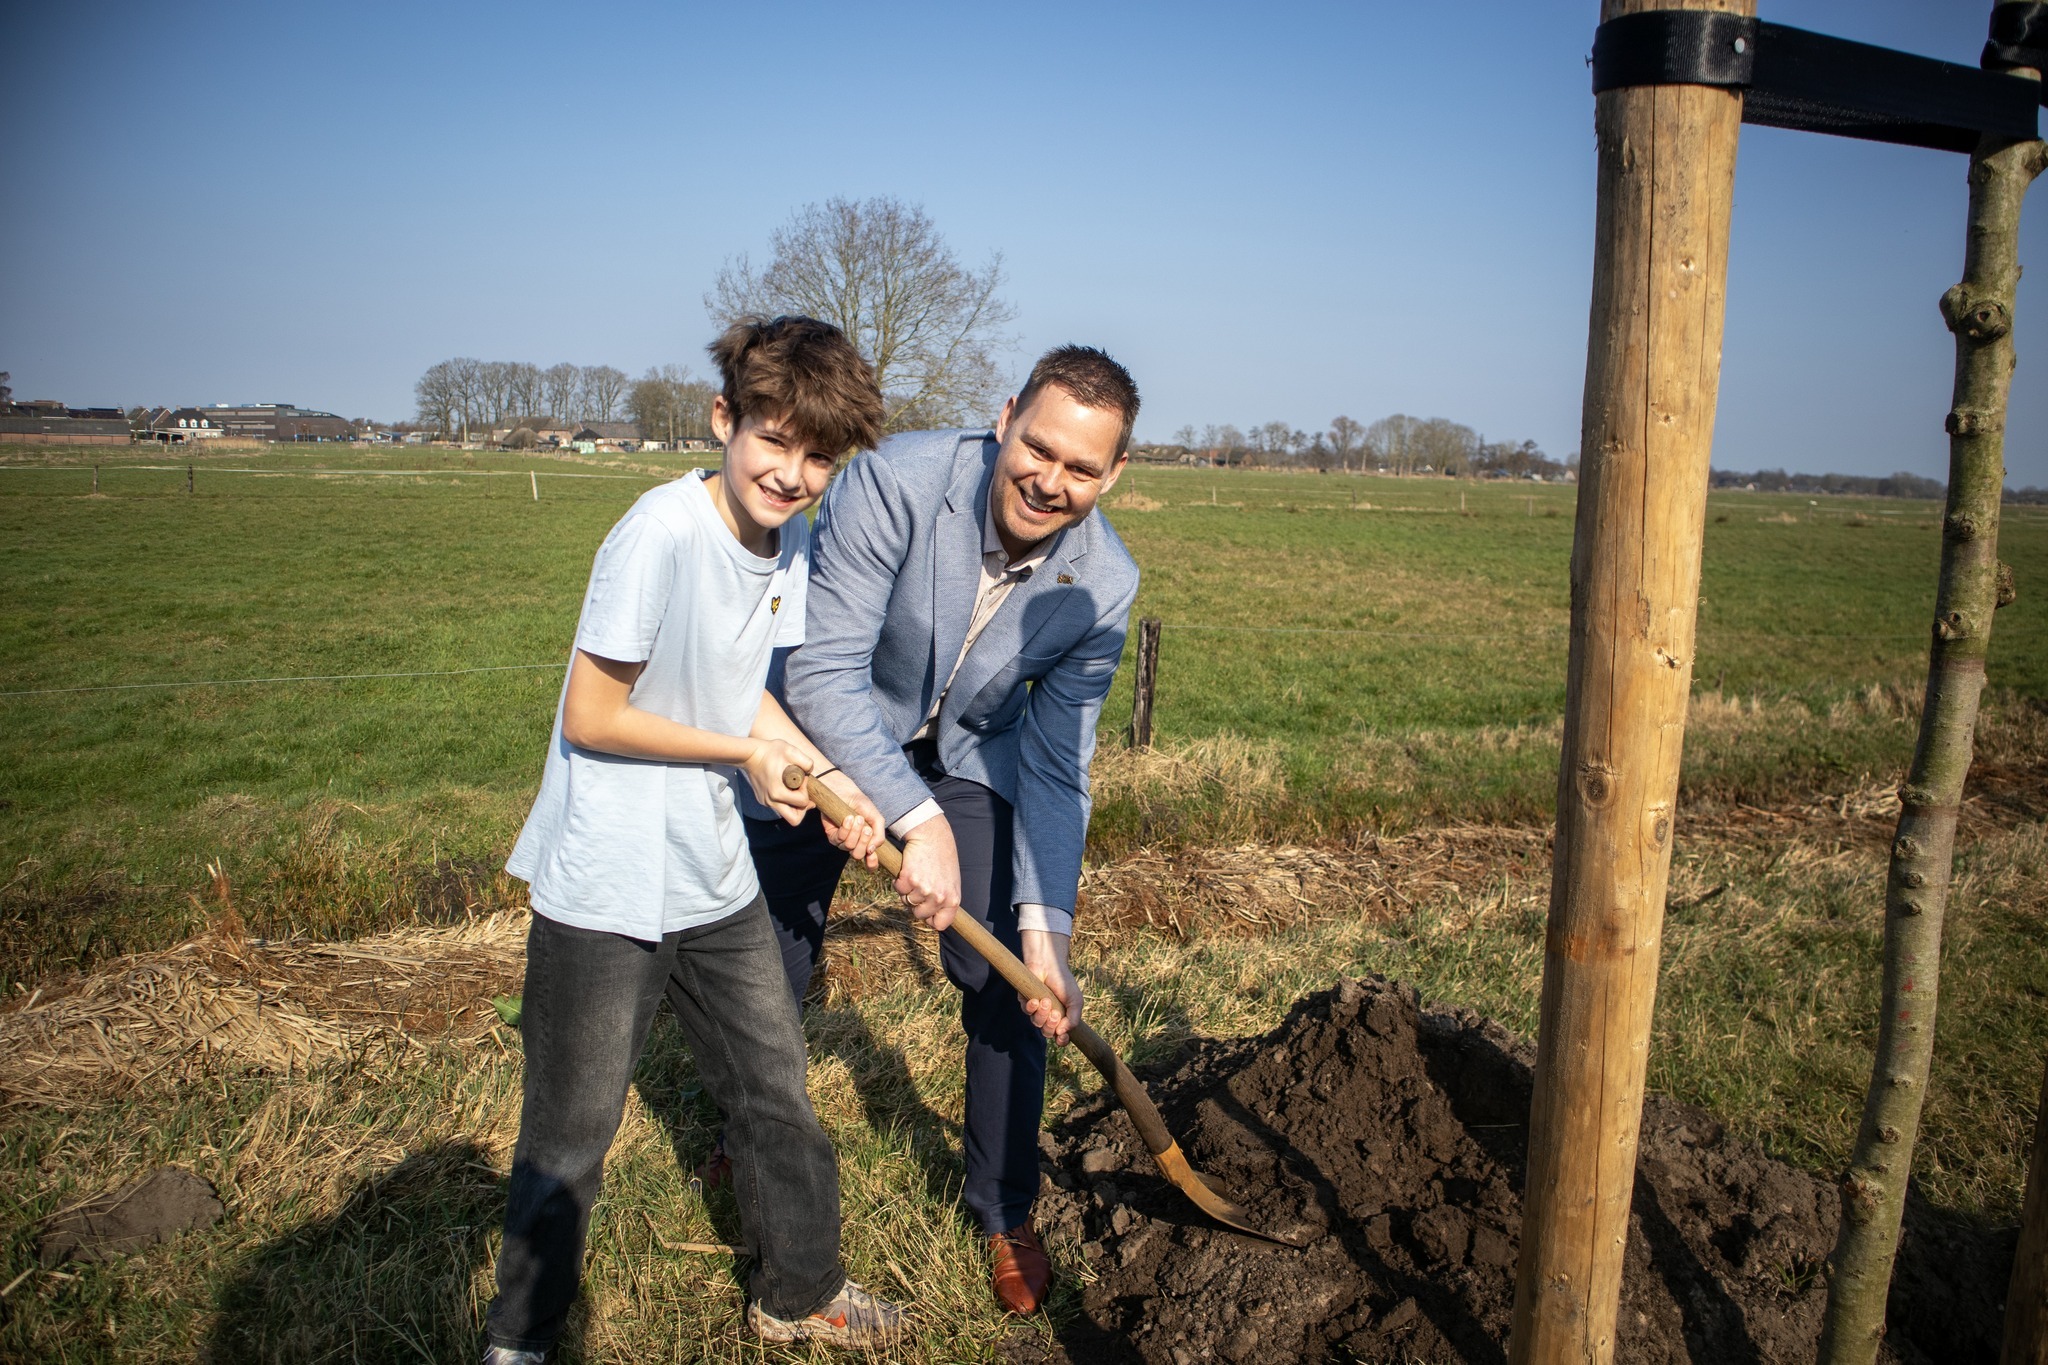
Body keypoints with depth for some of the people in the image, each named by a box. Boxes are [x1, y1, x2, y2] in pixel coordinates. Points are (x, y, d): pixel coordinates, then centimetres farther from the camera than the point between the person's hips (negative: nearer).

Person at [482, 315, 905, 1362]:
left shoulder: (793, 542, 0)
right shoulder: (661, 534, -23)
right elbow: (590, 717, -19)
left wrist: (838, 786, -4)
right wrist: (745, 752, -13)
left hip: (715, 879, 7)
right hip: (605, 890, -7)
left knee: (775, 1090, 18)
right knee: (572, 1132, 7)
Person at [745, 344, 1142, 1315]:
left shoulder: (1103, 586, -21)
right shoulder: (895, 481, -33)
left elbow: (1055, 767, -15)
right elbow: (823, 671, -33)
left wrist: (1045, 925, -23)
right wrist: (917, 819, -40)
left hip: (974, 762, 2)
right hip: (831, 739, -1)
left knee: (1008, 987, -2)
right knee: (763, 971, 10)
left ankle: (1005, 1212, 23)